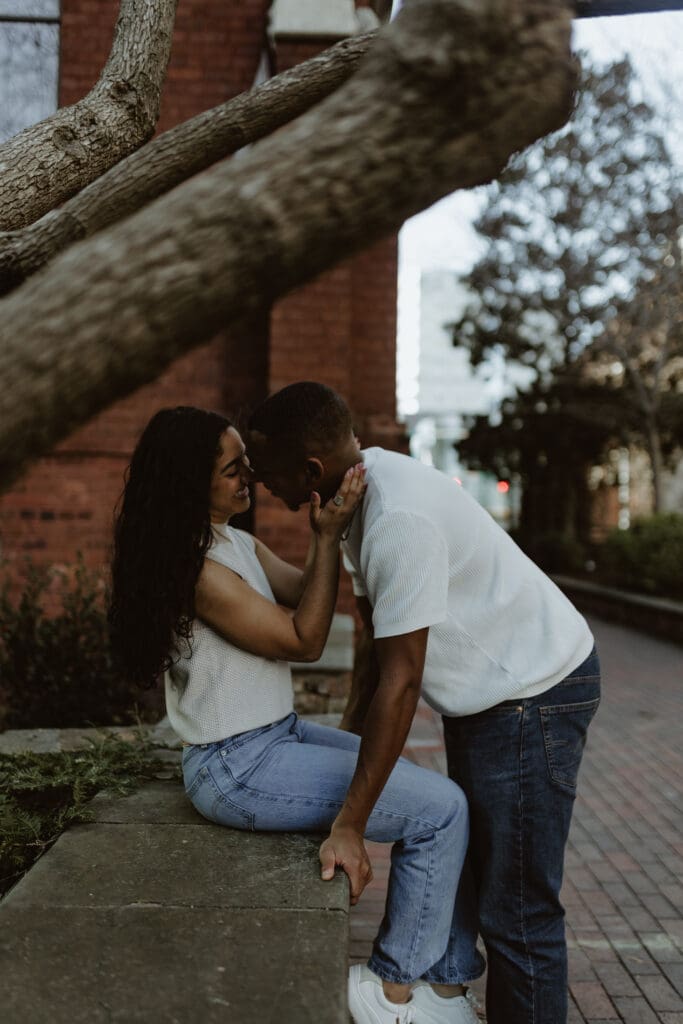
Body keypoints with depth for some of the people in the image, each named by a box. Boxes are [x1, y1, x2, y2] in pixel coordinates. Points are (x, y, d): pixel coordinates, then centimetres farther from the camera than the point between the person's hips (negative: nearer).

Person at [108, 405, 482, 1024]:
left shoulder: (239, 543, 7)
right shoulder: (198, 570, -23)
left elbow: (305, 595, 10)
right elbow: (305, 640, -17)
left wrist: (330, 525, -4)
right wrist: (328, 537, -19)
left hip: (278, 735, 10)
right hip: (239, 769, -10)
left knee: (430, 790, 8)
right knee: (441, 809, -12)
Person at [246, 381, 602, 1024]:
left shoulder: (399, 518, -30)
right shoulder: (361, 495, 1)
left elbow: (400, 681, -28)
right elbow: (379, 650, 8)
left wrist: (350, 825, -23)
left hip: (535, 693, -10)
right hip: (487, 694, 10)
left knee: (517, 914, 0)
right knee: (465, 874, 22)